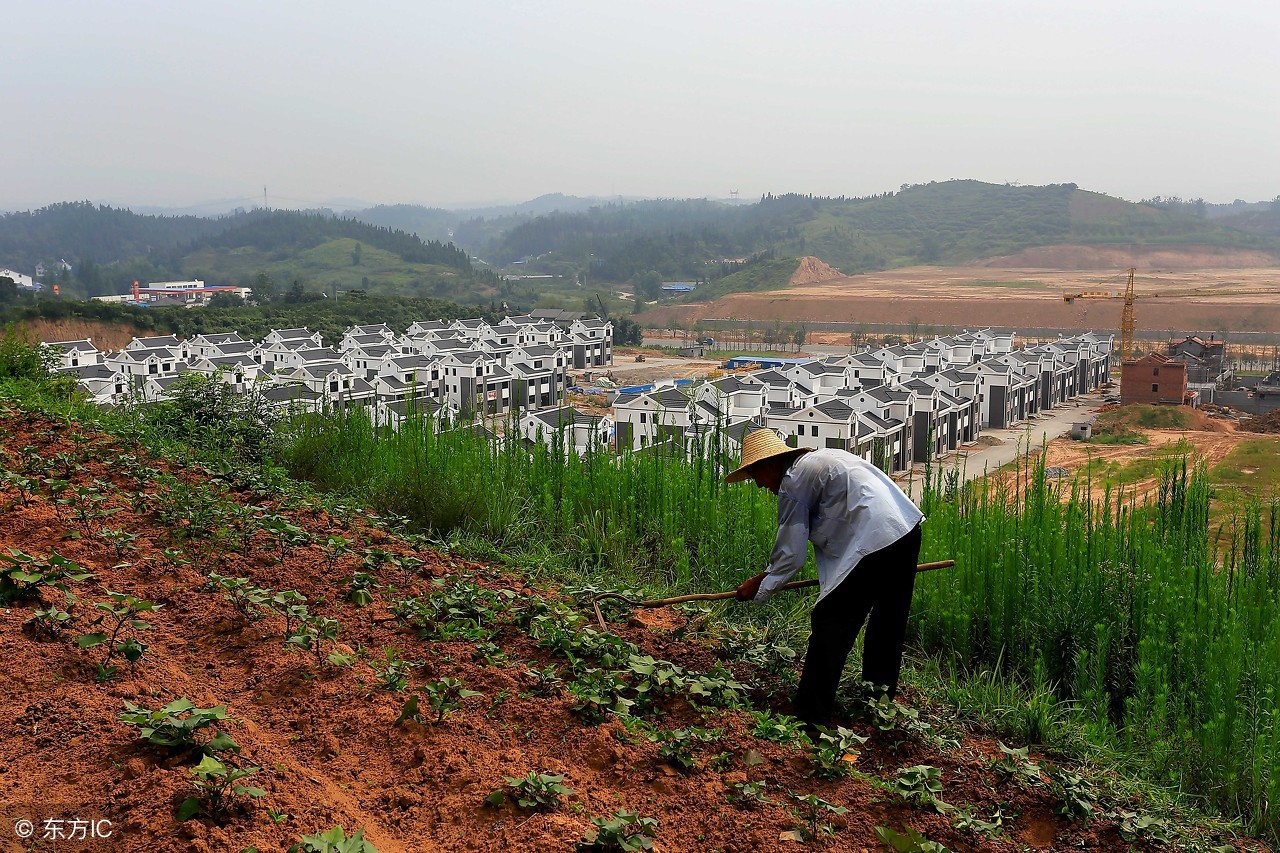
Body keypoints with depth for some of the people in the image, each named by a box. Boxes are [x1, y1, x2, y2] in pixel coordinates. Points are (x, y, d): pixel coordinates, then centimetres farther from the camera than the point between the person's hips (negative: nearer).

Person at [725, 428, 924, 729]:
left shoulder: (793, 482, -5)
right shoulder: (819, 459, 22)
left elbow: (790, 555, -4)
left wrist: (759, 587, 9)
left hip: (872, 543, -10)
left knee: (830, 627, -2)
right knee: (888, 624, 23)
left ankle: (811, 718, 2)